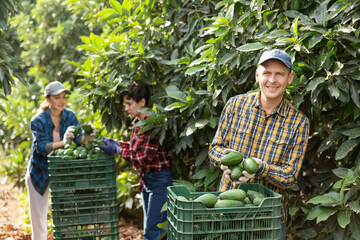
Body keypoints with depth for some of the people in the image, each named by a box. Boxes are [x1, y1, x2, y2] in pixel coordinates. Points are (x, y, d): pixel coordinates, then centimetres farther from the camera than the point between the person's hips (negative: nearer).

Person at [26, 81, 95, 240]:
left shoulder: (70, 116, -7)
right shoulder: (38, 121, -17)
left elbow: (78, 139, -15)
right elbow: (41, 146, -28)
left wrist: (86, 138, -39)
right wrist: (63, 143, -46)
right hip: (40, 173, -2)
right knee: (39, 216, 5)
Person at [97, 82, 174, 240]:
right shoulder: (138, 123, 7)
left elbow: (144, 157, -23)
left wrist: (116, 149, -16)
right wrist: (114, 142, 6)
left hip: (159, 179, -10)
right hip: (146, 179, 10)